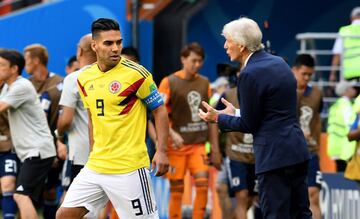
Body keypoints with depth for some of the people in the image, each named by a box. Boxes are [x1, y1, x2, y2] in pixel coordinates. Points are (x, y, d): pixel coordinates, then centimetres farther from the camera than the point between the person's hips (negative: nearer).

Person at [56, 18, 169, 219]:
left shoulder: (136, 74, -10)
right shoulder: (84, 78, 8)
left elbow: (160, 110, -4)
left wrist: (161, 151, -13)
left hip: (129, 169, -6)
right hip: (95, 166, 6)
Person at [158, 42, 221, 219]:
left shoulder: (204, 83, 10)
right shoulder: (169, 82, -3)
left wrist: (215, 148, 12)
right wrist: (172, 134, -24)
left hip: (198, 144, 3)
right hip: (177, 145, -3)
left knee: (203, 183, -9)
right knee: (177, 190, 0)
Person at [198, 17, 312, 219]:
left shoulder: (250, 74, -14)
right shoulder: (278, 62, 11)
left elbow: (248, 125, -9)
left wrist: (218, 118, 5)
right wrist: (235, 114, 24)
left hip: (274, 156, -9)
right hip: (298, 151, 9)